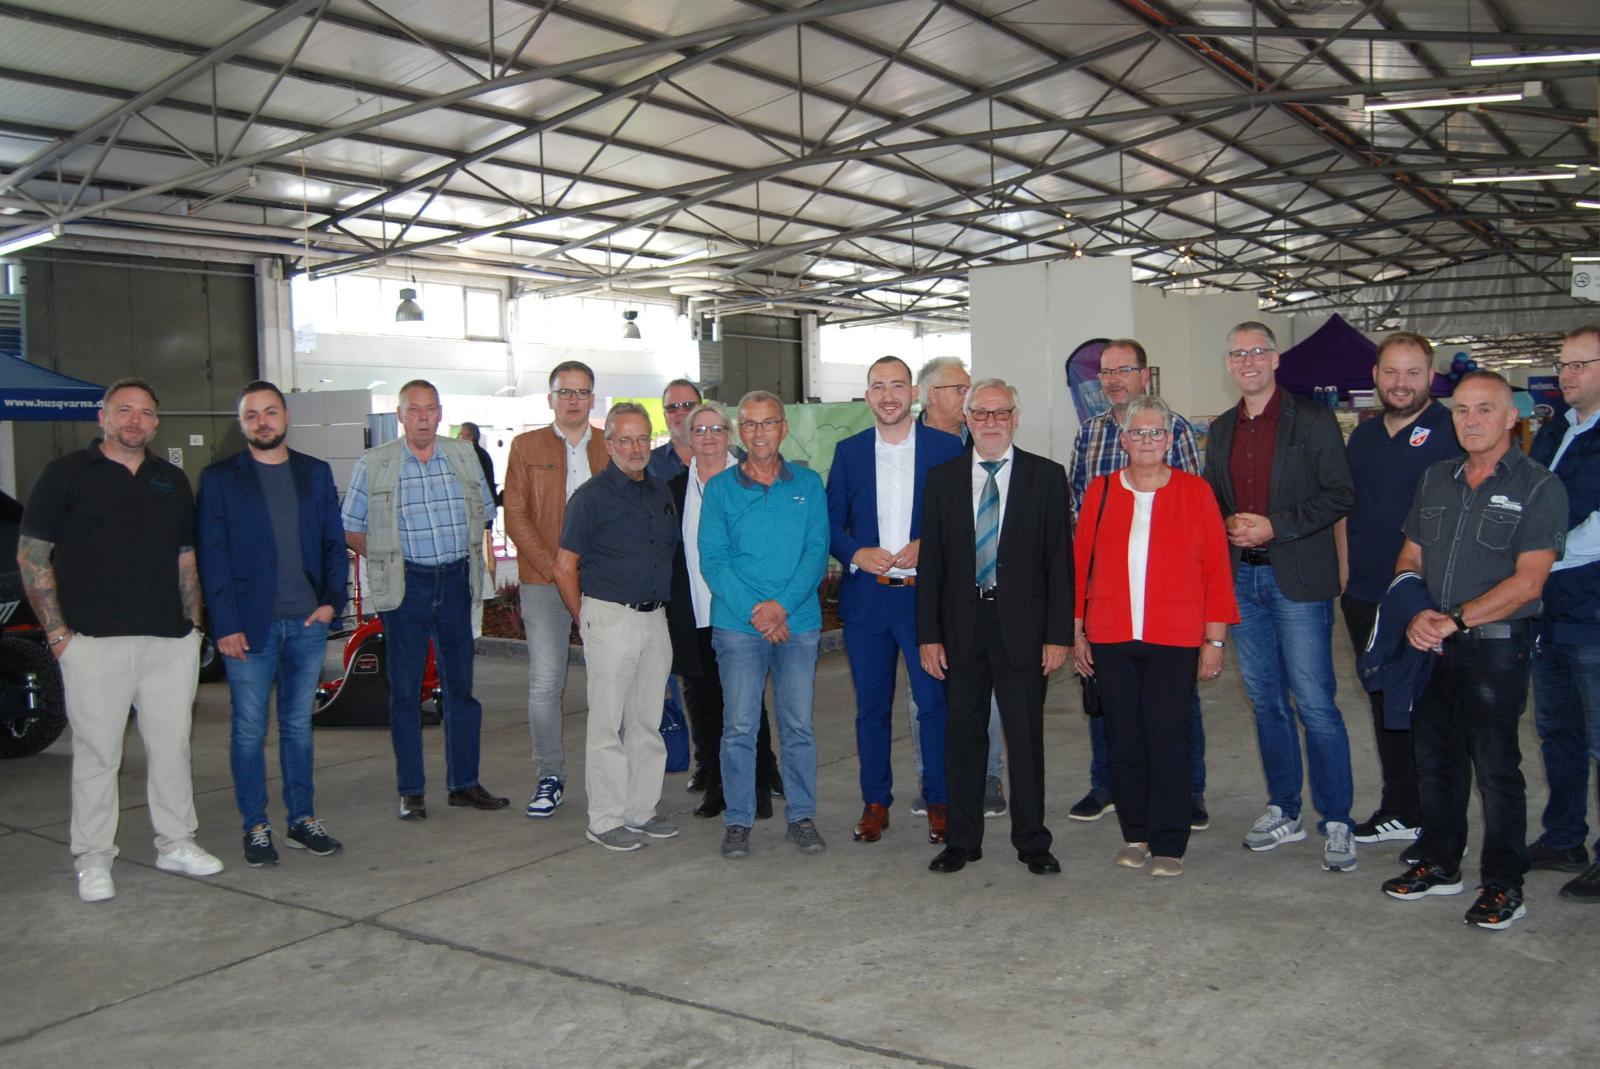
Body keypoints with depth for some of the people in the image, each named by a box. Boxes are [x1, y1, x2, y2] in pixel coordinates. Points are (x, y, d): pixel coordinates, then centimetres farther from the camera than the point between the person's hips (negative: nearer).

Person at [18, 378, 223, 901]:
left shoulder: (172, 481, 14)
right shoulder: (67, 474, 0)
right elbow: (31, 555, -2)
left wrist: (193, 626, 10)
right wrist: (56, 631, -7)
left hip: (170, 641, 4)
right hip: (94, 641, -4)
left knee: (171, 745, 10)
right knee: (97, 751, 1)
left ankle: (176, 843, 22)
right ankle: (93, 860, 12)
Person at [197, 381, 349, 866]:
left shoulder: (316, 473, 10)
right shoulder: (219, 478, 2)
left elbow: (334, 543, 11)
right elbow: (212, 557, -3)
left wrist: (333, 600, -3)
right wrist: (226, 625, -9)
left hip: (308, 622, 3)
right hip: (249, 626, -3)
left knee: (298, 726, 11)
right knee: (249, 730, 3)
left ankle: (302, 820, 20)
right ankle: (256, 828, 13)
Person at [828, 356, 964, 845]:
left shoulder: (946, 447, 2)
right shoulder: (849, 451, 8)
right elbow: (832, 522, 8)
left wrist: (928, 546, -14)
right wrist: (856, 553, -11)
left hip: (925, 596, -2)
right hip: (865, 597, 2)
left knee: (935, 703, 1)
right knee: (871, 707, 10)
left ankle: (939, 801, 16)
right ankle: (875, 802, 21)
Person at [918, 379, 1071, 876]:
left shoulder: (1047, 477, 1)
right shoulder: (942, 479, 6)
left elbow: (1060, 559, -1)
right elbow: (930, 563, 5)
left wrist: (1059, 634, -7)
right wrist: (928, 635, -1)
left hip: (1021, 627, -2)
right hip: (961, 627, 2)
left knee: (1026, 738, 5)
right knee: (963, 738, 9)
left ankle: (1032, 842, 18)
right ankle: (963, 840, 22)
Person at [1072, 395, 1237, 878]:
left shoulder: (1194, 491, 2)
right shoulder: (1101, 491, 7)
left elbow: (1217, 568, 1)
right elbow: (1081, 563, 8)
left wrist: (1215, 640, -2)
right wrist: (1077, 631, 5)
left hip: (1174, 639, -2)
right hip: (1111, 638, 2)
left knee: (1168, 741, -2)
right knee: (1123, 740, 7)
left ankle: (1169, 844, 11)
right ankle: (1135, 833, 22)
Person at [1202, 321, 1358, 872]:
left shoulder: (1313, 422, -3)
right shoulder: (1221, 429, 14)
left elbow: (1340, 495, -8)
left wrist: (1275, 526, -16)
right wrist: (1228, 526, -3)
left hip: (1297, 578, -5)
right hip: (1242, 578, 6)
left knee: (1314, 703, -6)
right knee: (1266, 700, 12)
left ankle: (1337, 823, 4)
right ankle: (1284, 812, 23)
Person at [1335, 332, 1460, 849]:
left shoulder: (1451, 433, -7)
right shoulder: (1363, 436, 12)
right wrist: (1346, 571, 12)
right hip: (1366, 595, 7)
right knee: (1385, 705, 14)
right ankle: (1399, 811, 27)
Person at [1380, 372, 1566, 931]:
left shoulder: (1539, 487, -7)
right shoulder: (1436, 480, 11)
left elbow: (1527, 583, -14)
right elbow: (1410, 558, 12)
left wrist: (1455, 619, -19)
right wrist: (1415, 615, -7)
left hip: (1497, 648, -5)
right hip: (1432, 647, 6)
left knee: (1496, 767, 0)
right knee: (1435, 758, 14)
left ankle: (1503, 885, 13)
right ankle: (1439, 864, 29)